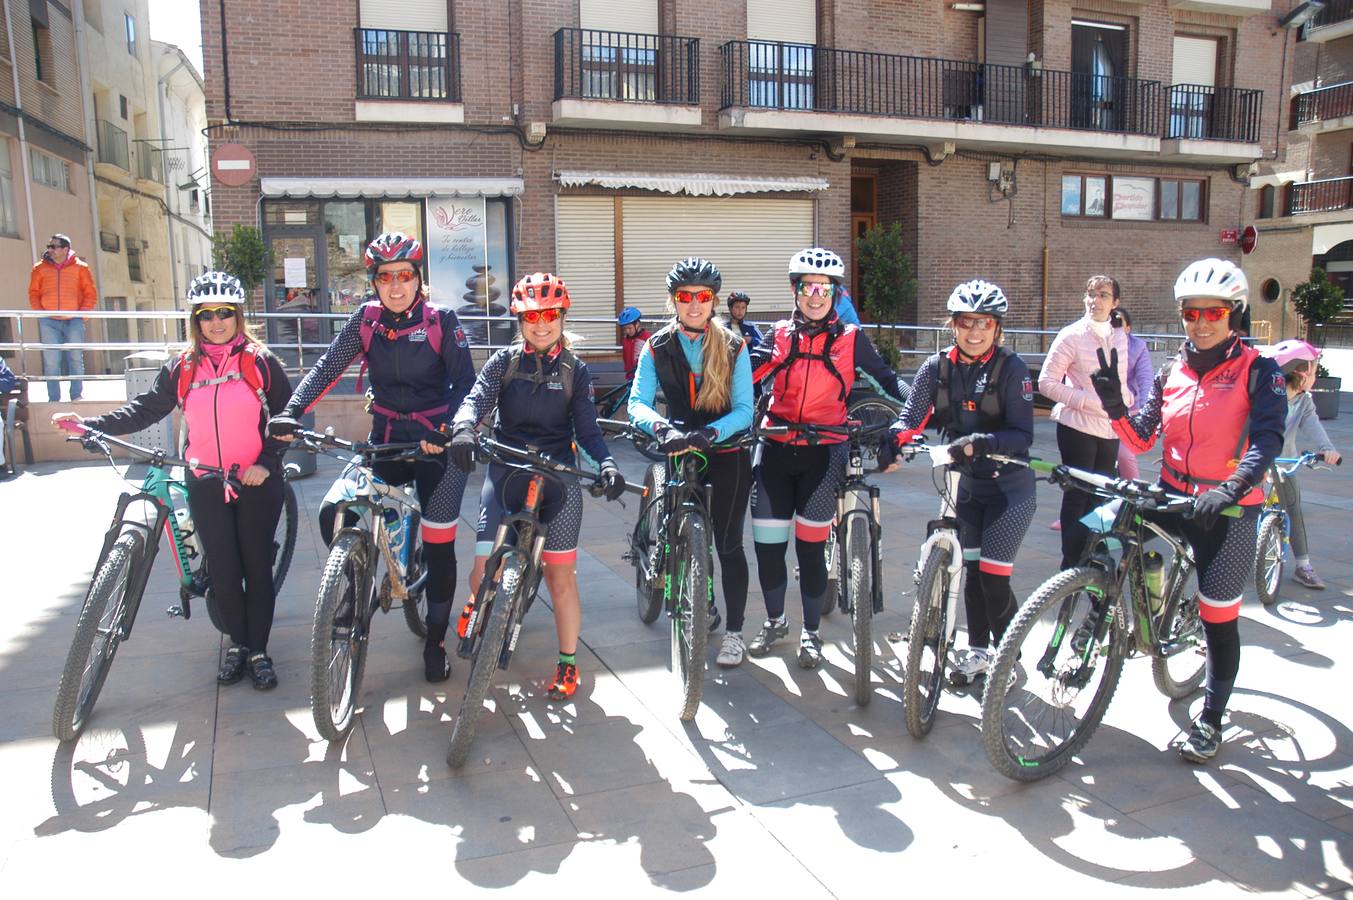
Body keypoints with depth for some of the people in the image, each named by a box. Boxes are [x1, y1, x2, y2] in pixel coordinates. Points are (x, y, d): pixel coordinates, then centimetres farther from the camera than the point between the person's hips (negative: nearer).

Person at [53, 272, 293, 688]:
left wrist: (267, 462, -11)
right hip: (206, 486, 3)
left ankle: (259, 649, 14)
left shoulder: (260, 361, -2)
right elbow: (145, 409, 7)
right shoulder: (182, 368, 7)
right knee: (223, 569, 5)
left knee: (257, 566, 1)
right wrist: (89, 424, -5)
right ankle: (237, 642, 24)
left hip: (257, 482, -3)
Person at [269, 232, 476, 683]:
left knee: (438, 544, 1)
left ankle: (436, 641, 19)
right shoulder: (366, 318, 0)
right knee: (335, 513, -13)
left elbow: (465, 381, -14)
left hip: (436, 441, -3)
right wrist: (290, 412, -21)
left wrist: (449, 429, -33)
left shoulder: (441, 320, -9)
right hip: (385, 437, 3)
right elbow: (328, 367, -5)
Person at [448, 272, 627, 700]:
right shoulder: (504, 361, 6)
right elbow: (476, 398, -10)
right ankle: (475, 605, 19)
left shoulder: (575, 370, 7)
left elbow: (587, 429, 1)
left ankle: (568, 664, 11)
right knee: (486, 568, -16)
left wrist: (607, 464, -19)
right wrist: (463, 429, -33)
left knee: (561, 573, -3)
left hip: (558, 474, 0)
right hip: (507, 468, 0)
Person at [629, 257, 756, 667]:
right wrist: (661, 426, -36)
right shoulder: (657, 347, -4)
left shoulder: (733, 346, -9)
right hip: (680, 450, 3)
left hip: (728, 453, -2)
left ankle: (734, 631, 12)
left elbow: (744, 410, -15)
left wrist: (709, 433, -33)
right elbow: (638, 403, -14)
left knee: (727, 543, -2)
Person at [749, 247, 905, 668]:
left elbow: (888, 379, 6)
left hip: (823, 452, -2)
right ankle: (775, 620, 28)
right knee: (767, 544, 4)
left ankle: (810, 633, 18)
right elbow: (744, 381, -1)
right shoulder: (779, 334, 7)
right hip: (776, 449, 2)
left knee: (810, 547, -2)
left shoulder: (850, 338, 2)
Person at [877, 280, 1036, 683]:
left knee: (994, 577, -6)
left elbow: (1022, 435, -20)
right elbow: (912, 416, -12)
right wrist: (893, 442, -34)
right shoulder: (937, 367, -3)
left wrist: (979, 442, -38)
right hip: (967, 483, 4)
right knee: (973, 569, 8)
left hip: (1010, 487, -4)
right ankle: (977, 650, 26)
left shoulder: (1012, 369, -14)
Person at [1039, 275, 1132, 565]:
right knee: (1077, 496, -1)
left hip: (1110, 429, 6)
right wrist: (1087, 400, -18)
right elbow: (1046, 382, -11)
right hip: (1078, 427, -6)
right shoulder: (1071, 336, -8)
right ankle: (1071, 564, 7)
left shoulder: (1120, 338, 9)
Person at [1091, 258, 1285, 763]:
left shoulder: (1257, 371, -6)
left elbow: (1268, 438, -19)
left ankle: (1211, 718, 21)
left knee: (1218, 616, 2)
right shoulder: (1171, 374, 7)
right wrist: (1114, 405, -17)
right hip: (1172, 494, 4)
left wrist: (1232, 489, -36)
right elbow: (1142, 440, 2)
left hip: (1228, 508, -4)